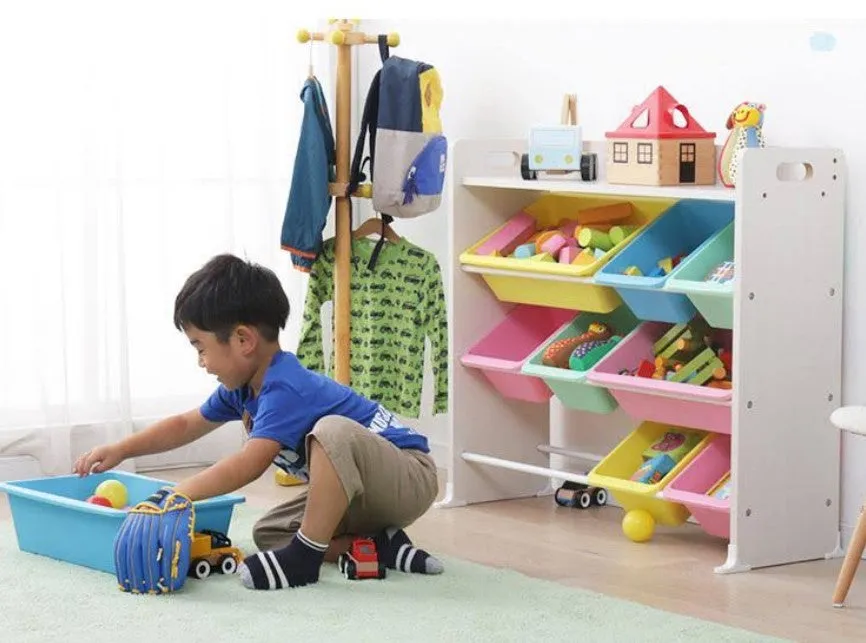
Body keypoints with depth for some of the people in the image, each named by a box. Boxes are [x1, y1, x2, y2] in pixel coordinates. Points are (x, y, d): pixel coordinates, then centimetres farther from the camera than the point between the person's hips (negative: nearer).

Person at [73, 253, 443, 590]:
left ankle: (305, 556, -28)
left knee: (334, 431, -36)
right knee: (267, 533, 5)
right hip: (363, 493, 10)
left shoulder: (284, 389, -27)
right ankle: (379, 544, -1)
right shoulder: (243, 387, 4)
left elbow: (249, 464, -38)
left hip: (411, 477, -10)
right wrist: (121, 450, 10)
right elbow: (187, 425, 19)